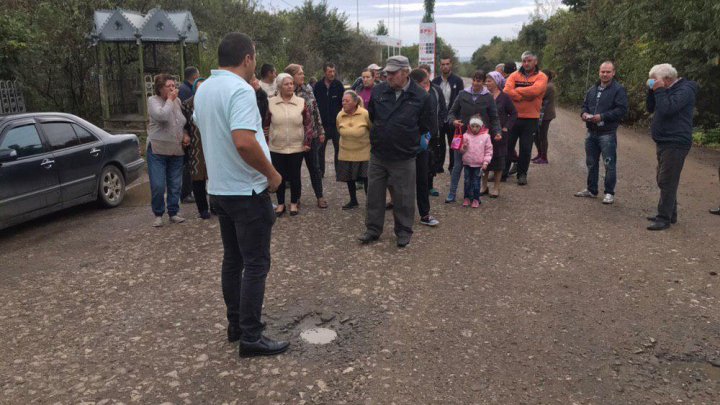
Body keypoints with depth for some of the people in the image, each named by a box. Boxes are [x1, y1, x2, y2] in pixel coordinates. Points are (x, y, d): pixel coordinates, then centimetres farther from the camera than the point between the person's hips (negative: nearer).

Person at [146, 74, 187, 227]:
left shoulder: (177, 101, 9)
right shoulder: (153, 100, -6)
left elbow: (183, 122, 21)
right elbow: (162, 115, -27)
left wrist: (185, 134, 3)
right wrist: (170, 99, -15)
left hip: (177, 151, 5)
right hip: (157, 151, -5)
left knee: (175, 185, 8)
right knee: (158, 186, -7)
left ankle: (173, 213, 21)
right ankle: (158, 214, 11)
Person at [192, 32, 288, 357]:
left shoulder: (203, 89, 9)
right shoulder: (240, 90, -19)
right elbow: (244, 142, -31)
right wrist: (272, 174, -19)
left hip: (219, 189, 9)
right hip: (247, 192, -9)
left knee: (232, 259, 17)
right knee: (255, 265, 0)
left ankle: (236, 324, 27)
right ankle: (251, 337, 7)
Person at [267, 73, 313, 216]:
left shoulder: (301, 102, -1)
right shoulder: (270, 102, -2)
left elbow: (308, 123, 2)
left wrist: (307, 142, -2)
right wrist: (266, 142, 2)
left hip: (296, 148, 0)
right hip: (276, 148, 0)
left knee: (295, 176, 7)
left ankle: (294, 203, 23)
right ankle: (280, 204, 23)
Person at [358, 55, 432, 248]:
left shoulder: (421, 96, -9)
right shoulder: (378, 91, -2)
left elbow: (424, 127, 1)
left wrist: (406, 139, 6)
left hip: (404, 158, -3)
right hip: (377, 154, 3)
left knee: (403, 197, 7)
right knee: (374, 194, 12)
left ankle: (404, 232, 24)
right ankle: (373, 229, 27)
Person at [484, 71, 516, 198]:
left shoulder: (504, 97, -5)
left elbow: (514, 113, -1)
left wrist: (506, 128, -8)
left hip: (499, 134, -3)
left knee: (498, 159, 5)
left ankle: (496, 188, 16)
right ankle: (484, 186, 19)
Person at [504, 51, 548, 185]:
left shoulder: (541, 77, 0)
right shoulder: (515, 75, 5)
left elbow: (534, 90, -20)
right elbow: (507, 91, -12)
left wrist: (517, 90, -10)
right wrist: (525, 96, -17)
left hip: (530, 119, -1)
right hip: (513, 116, 2)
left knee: (526, 148, 5)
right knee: (507, 145, 7)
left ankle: (522, 174, 16)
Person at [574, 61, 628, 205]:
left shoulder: (618, 90, -6)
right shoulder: (592, 89, 15)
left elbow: (622, 110, -14)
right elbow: (585, 105, 22)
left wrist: (602, 117, -21)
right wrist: (584, 113, -1)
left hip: (607, 133, -7)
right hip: (591, 132, 7)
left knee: (609, 164, -3)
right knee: (591, 163, 14)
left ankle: (609, 193, 6)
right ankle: (591, 190, 26)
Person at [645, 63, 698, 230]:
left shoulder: (684, 90, -15)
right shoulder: (668, 90, 15)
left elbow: (667, 109, -28)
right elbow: (651, 109, 16)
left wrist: (659, 90, -19)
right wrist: (652, 91, 3)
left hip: (675, 143, -10)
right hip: (665, 142, 10)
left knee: (667, 182, -10)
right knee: (664, 181, 15)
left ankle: (664, 218, -7)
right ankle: (670, 214, 24)